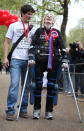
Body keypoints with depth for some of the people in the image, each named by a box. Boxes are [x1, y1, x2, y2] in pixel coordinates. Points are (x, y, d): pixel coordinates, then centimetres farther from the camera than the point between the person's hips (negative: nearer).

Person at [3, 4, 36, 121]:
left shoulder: (33, 28, 15)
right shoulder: (13, 26, 8)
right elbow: (7, 42, 6)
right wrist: (5, 57, -4)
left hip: (28, 60, 4)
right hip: (16, 59, -3)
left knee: (27, 85, 5)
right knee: (14, 84, -12)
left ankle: (23, 109, 13)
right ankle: (10, 111, -10)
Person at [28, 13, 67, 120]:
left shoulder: (57, 33, 12)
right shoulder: (39, 31, 10)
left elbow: (62, 47, 8)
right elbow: (33, 44, 3)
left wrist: (64, 60, -1)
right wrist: (31, 57, -9)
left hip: (53, 61, 1)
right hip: (40, 61, 0)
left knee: (51, 85, 0)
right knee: (38, 84, -2)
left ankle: (49, 111, 8)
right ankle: (37, 109, 10)